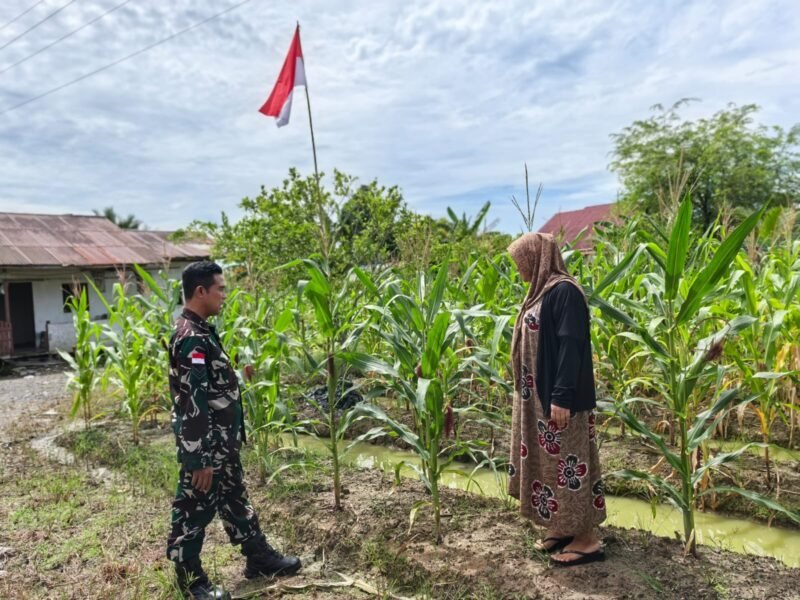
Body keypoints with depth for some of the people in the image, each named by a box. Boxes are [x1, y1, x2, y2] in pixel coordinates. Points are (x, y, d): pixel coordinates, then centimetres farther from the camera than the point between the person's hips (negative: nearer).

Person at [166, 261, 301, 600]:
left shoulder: (201, 331, 9)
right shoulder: (191, 339, -23)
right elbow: (193, 404, -25)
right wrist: (200, 459, -23)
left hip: (221, 443, 10)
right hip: (204, 446, -10)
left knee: (235, 500, 21)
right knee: (194, 510, 7)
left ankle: (259, 557, 35)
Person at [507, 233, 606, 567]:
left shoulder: (564, 290, -17)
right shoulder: (542, 291, 12)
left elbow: (571, 346, -22)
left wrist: (561, 397, -24)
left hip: (557, 396, -10)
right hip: (537, 395, 10)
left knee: (567, 461, 0)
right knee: (547, 461, 16)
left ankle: (586, 539, 14)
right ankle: (562, 527, 29)